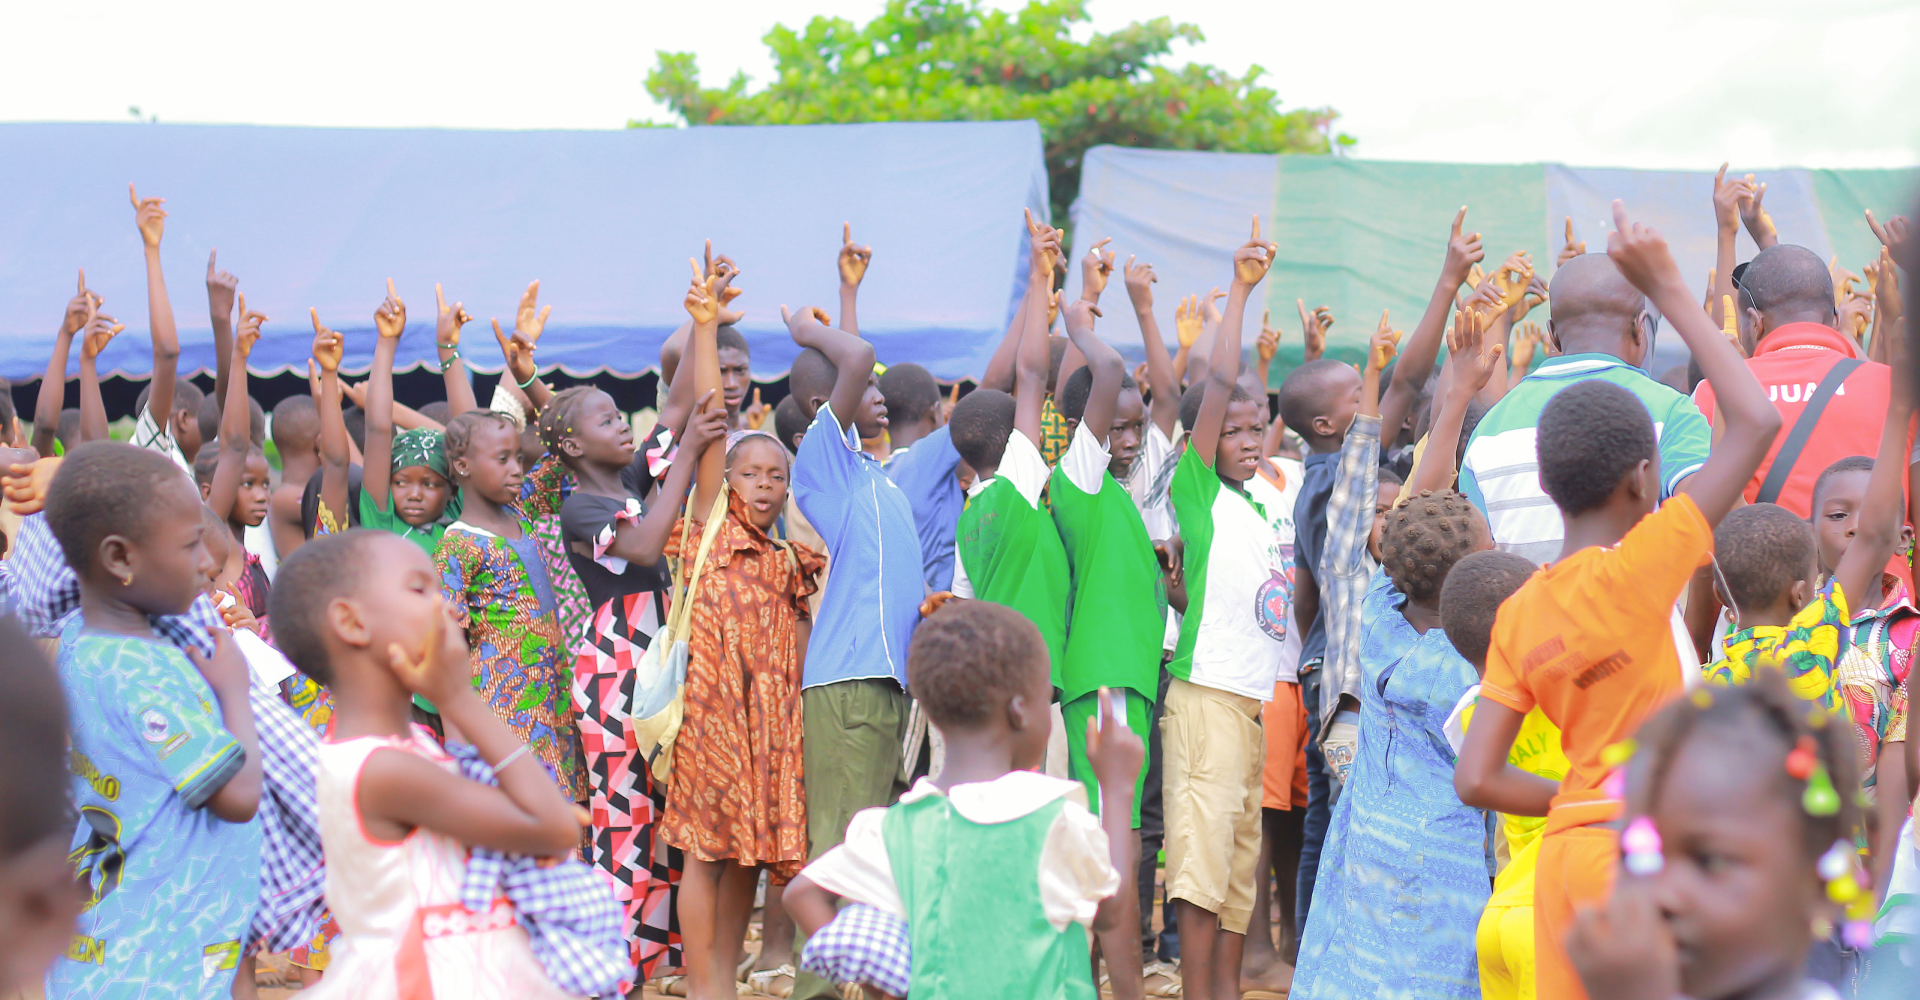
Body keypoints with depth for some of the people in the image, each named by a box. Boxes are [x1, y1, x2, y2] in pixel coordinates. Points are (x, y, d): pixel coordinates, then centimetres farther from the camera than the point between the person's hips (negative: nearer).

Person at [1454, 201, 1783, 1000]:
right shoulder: (1637, 570, -12)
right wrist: (1669, 291, -6)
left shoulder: (1518, 612, 6)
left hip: (1567, 846, 7)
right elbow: (1755, 421, -11)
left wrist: (1579, 804, 11)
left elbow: (1476, 778, 3)